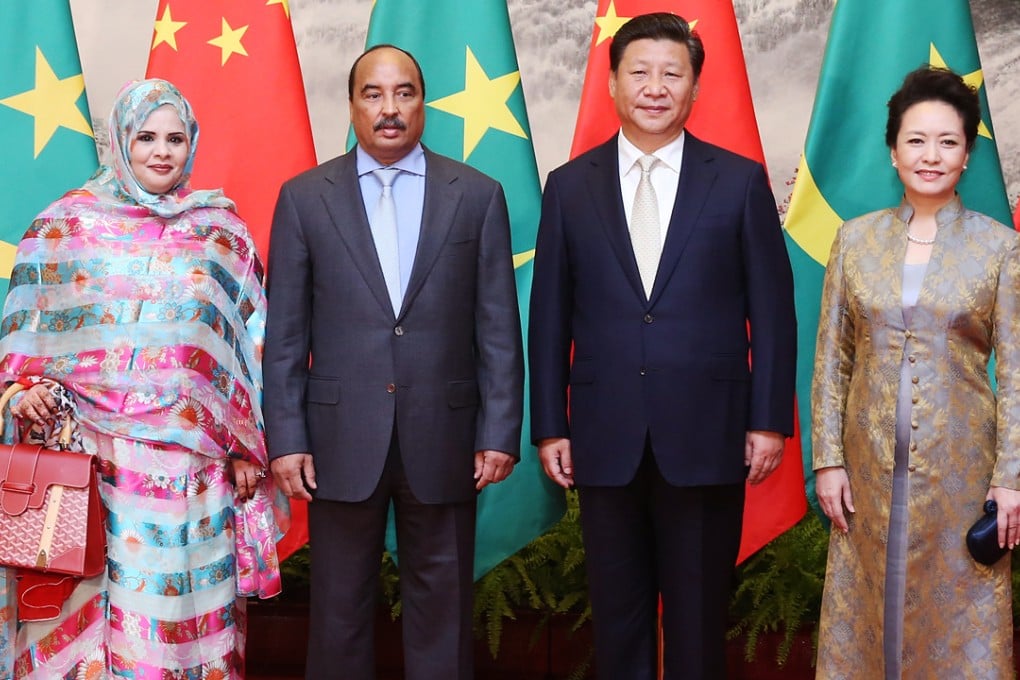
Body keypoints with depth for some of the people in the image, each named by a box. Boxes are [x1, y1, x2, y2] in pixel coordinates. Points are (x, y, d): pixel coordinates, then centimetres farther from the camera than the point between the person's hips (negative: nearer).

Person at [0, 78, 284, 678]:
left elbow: (251, 344, 9)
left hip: (191, 465, 0)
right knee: (89, 606, -1)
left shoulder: (221, 233, 9)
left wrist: (247, 448, 5)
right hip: (87, 454, 0)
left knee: (182, 606, 1)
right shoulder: (67, 224, 8)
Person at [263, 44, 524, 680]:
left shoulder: (478, 195, 4)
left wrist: (500, 433, -2)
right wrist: (286, 438, -3)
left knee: (443, 609, 8)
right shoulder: (304, 198, 4)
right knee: (340, 610, 8)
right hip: (342, 438, 0)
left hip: (442, 438, 0)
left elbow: (499, 329, 3)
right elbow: (285, 333, 3)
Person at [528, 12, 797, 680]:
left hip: (707, 439, -1)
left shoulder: (740, 181, 2)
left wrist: (770, 420, -3)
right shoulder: (570, 186, 6)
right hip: (607, 441, 1)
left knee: (699, 624, 7)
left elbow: (772, 310, 2)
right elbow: (550, 317, 6)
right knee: (617, 620, 10)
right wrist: (550, 426, 3)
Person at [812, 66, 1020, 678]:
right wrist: (829, 459, -1)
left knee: (959, 614, 6)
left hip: (960, 466, -2)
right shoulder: (856, 238, 3)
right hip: (869, 464, 2)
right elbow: (831, 359, 5)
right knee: (868, 607, 10)